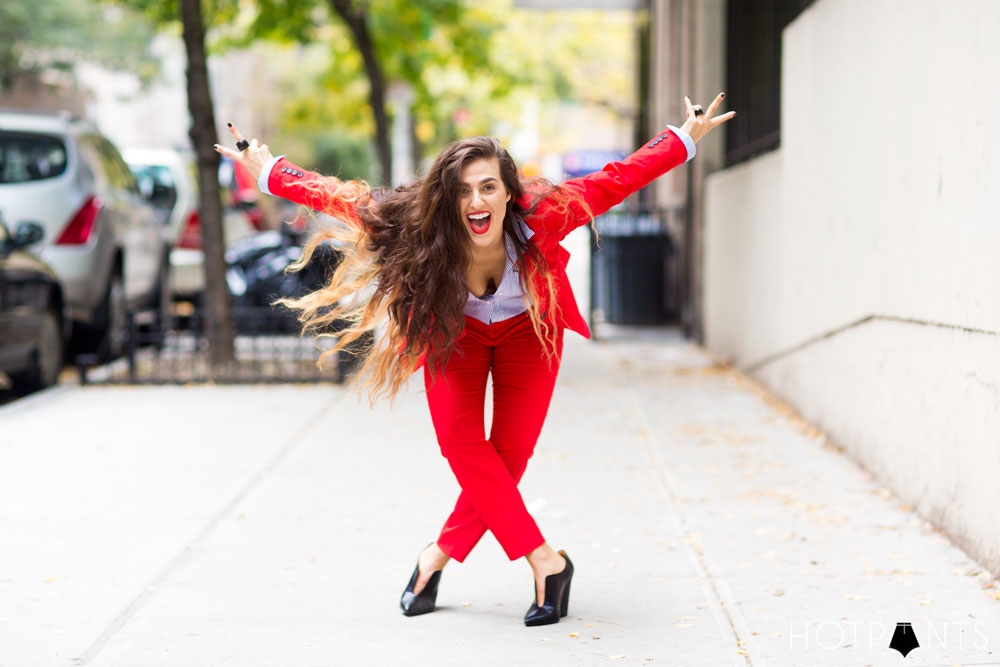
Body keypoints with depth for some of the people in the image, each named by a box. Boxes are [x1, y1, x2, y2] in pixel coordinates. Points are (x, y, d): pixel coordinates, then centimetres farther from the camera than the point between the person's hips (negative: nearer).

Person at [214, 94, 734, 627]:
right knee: (461, 442, -16)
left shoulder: (542, 215, -39)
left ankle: (440, 555, 7)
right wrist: (270, 173, -16)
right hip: (456, 328, 0)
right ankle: (546, 562, -13)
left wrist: (684, 140, -25)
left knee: (510, 453, -8)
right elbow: (344, 198, -24)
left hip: (526, 328, 0)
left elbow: (616, 180, -29)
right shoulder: (419, 227, -37)